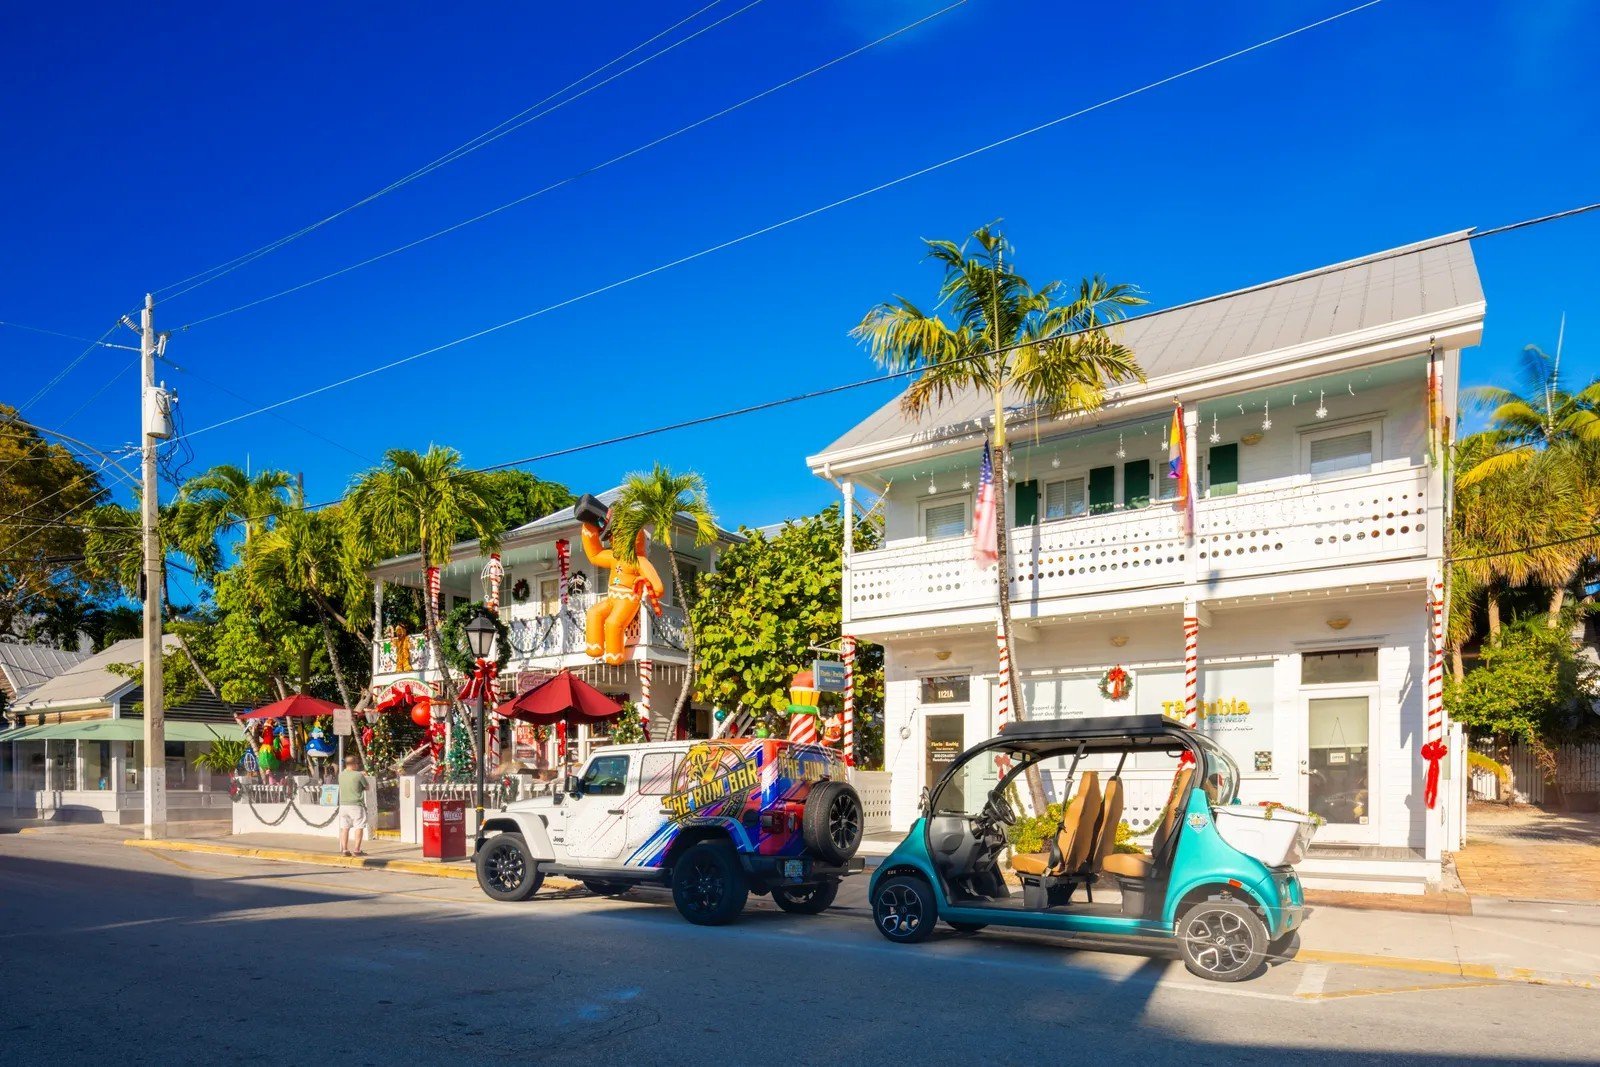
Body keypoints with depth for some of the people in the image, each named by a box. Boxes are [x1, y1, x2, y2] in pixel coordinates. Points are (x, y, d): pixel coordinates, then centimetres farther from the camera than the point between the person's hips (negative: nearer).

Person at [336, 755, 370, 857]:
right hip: (356, 805, -5)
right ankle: (356, 850, 2)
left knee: (344, 827, 10)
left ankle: (344, 849, 11)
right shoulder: (359, 775, -12)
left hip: (343, 805, 5)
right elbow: (367, 787, 0)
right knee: (358, 827, 3)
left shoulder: (341, 774, 2)